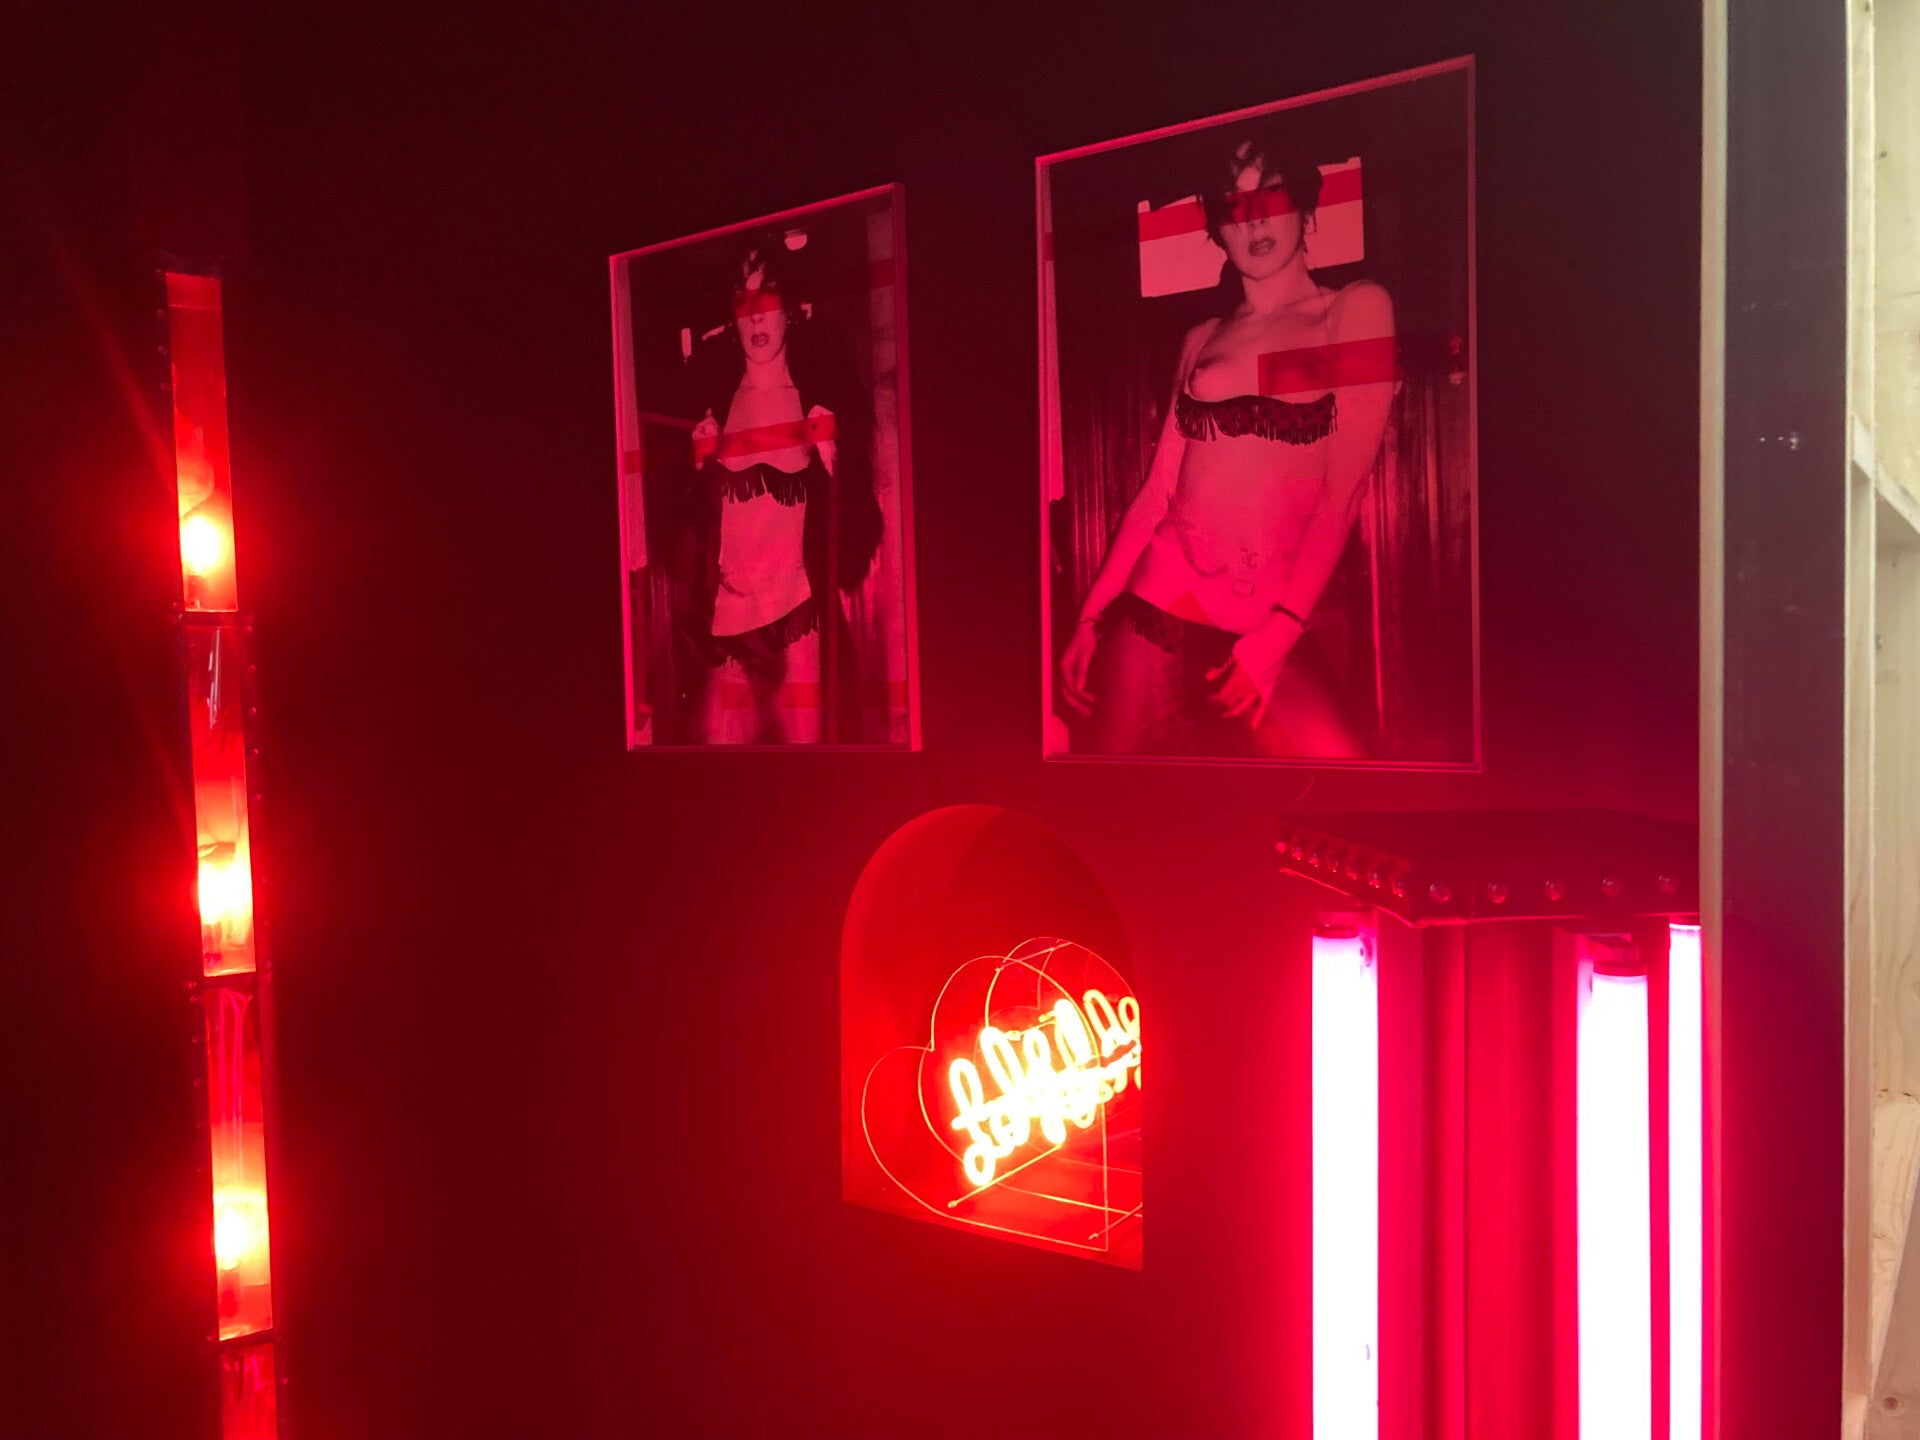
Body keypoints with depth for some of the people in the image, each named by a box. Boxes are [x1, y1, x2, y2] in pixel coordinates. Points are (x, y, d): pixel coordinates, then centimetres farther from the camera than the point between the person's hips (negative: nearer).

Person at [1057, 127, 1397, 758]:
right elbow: (1158, 489, 12)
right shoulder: (1202, 339, 16)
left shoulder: (1355, 308, 4)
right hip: (1157, 606, 3)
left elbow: (1346, 486, -4)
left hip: (1272, 627, -3)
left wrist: (1278, 633, -12)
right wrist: (1089, 616, 3)